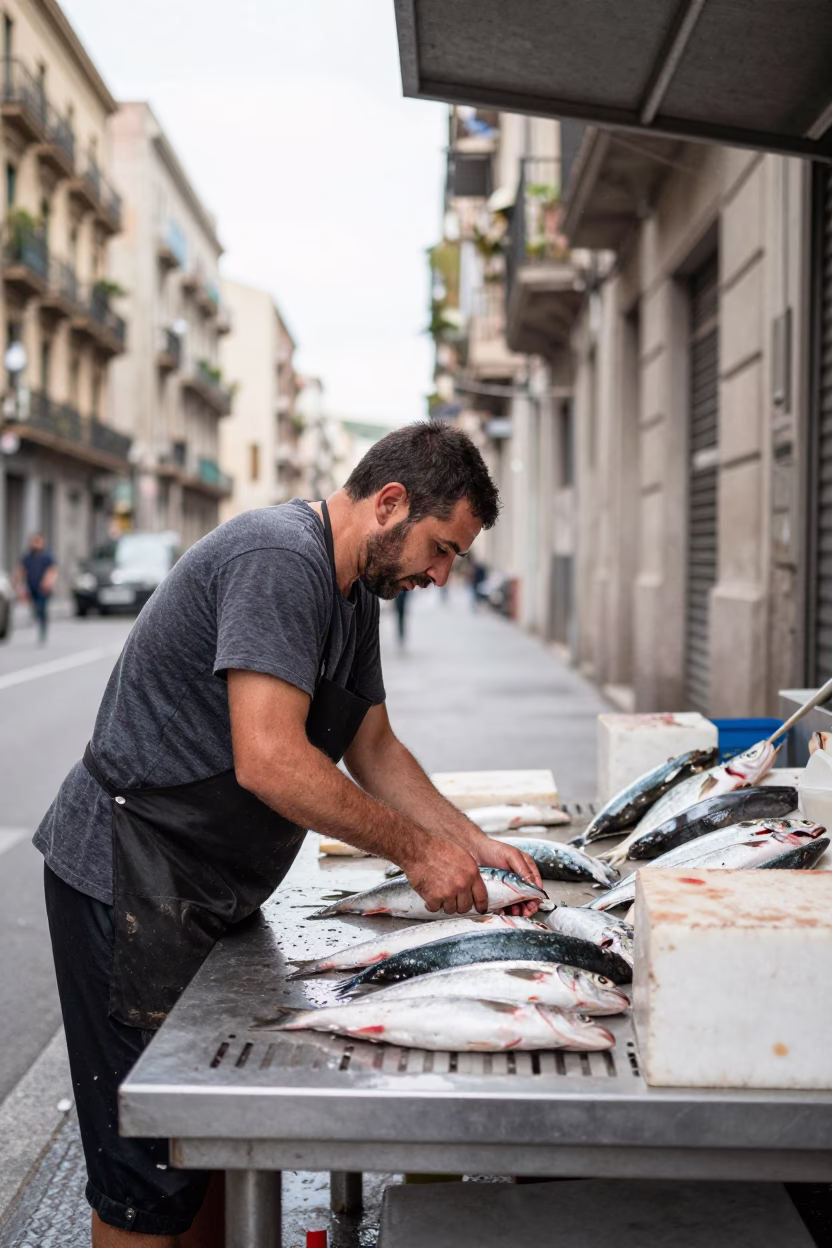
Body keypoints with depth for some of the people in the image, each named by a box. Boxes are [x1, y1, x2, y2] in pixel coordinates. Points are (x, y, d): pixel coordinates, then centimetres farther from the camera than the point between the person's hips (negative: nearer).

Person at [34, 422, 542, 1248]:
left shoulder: (354, 590, 12)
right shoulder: (280, 560, -21)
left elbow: (373, 748, 19)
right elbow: (268, 761, -29)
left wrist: (471, 843, 8)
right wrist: (416, 851, -19)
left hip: (208, 891, 10)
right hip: (128, 883, -10)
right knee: (152, 1166, -2)